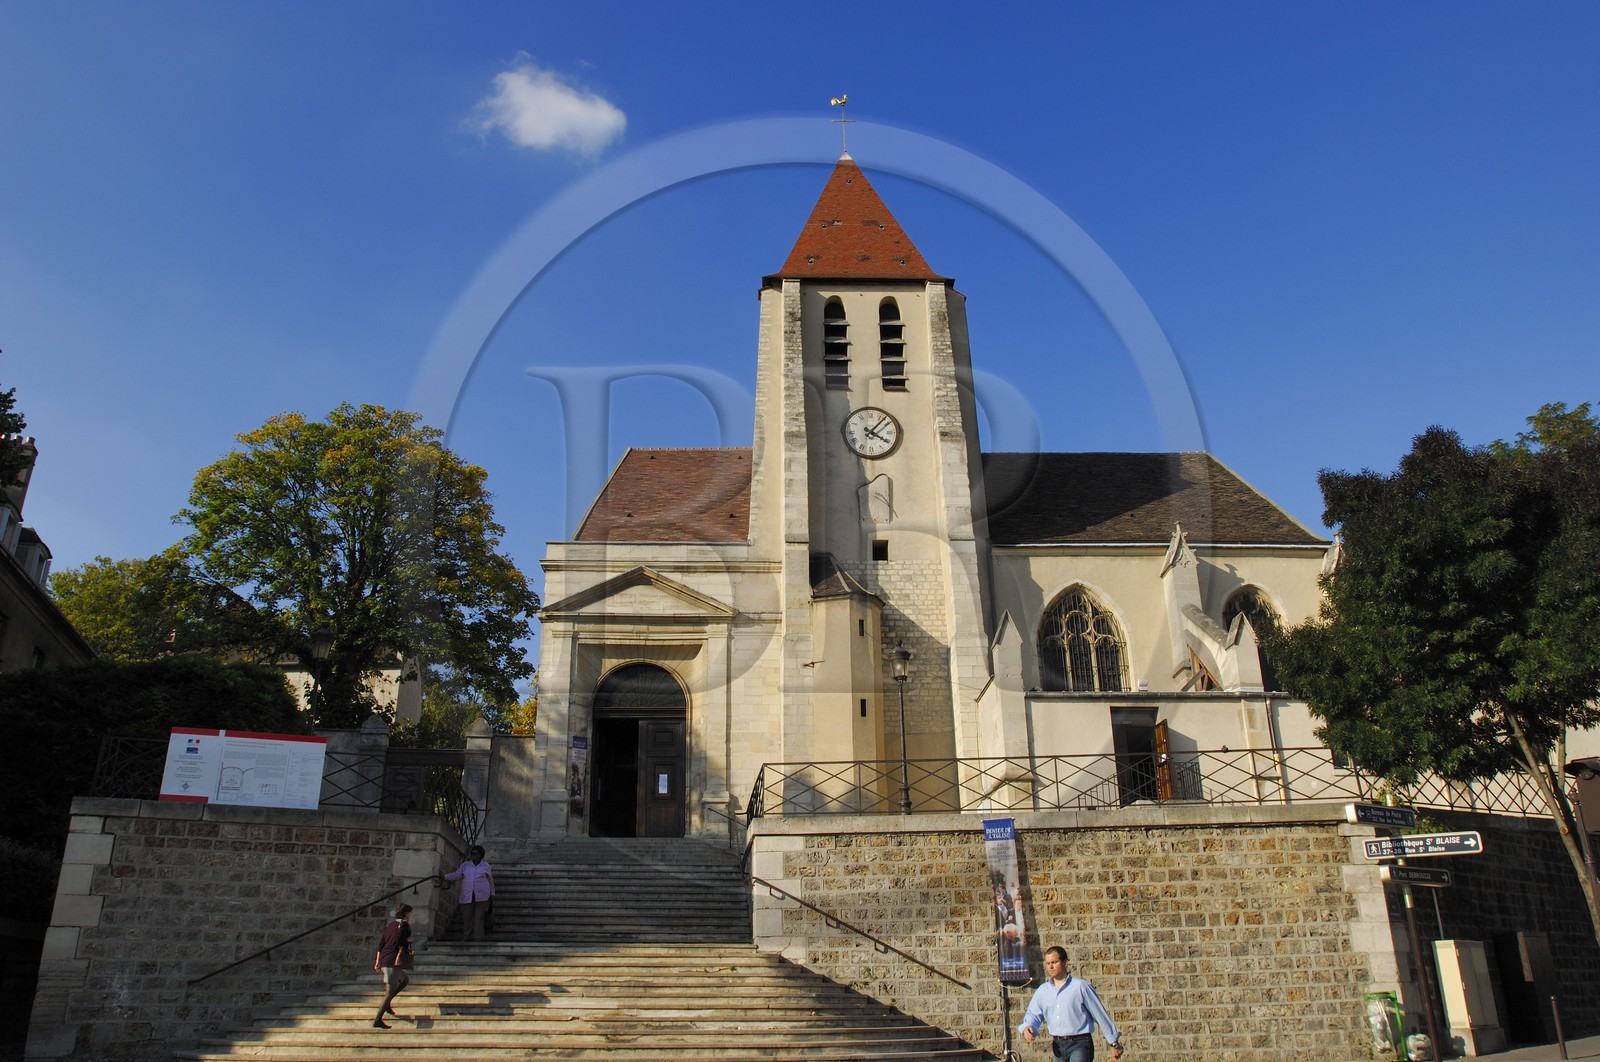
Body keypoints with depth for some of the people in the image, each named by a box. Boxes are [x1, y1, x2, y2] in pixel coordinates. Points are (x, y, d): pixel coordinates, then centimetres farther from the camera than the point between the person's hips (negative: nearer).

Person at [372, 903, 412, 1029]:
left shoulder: (390, 925, 17)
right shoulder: (404, 924, -5)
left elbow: (381, 942, 13)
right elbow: (399, 941, -18)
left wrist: (378, 961, 12)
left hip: (383, 960, 8)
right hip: (393, 962, -8)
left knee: (405, 980, 23)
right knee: (391, 991, -6)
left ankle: (386, 1003, 14)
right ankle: (377, 1020, -11)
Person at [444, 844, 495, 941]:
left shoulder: (486, 866, 8)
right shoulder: (465, 865, 11)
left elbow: (491, 880, 15)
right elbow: (456, 875, 4)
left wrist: (492, 893, 13)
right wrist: (445, 877, -7)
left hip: (481, 896, -2)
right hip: (467, 896, 2)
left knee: (479, 918, -5)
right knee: (467, 918, 0)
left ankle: (478, 939, -4)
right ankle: (466, 939, 8)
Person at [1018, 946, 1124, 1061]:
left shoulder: (1081, 986, -5)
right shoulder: (1043, 990, 9)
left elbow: (1100, 1014, 0)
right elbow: (1033, 1013, 7)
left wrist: (1114, 1043, 4)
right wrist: (1026, 1027, -16)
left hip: (1079, 1044, -6)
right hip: (1058, 1046, 6)